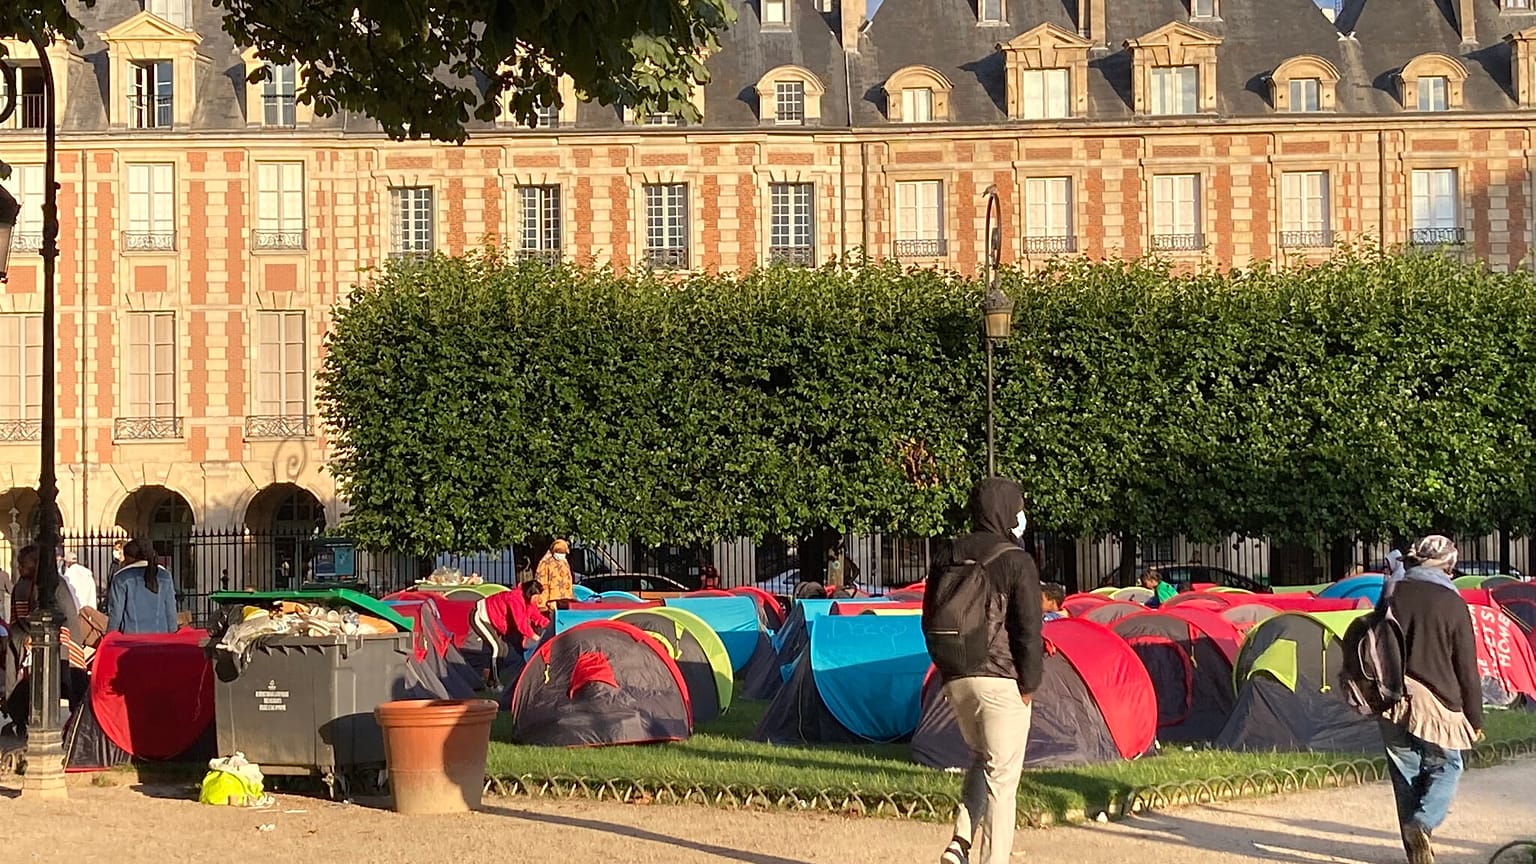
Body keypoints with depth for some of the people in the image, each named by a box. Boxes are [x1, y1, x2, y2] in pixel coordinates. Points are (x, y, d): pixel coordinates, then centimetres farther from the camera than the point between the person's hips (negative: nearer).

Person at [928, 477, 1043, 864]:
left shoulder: (947, 561, 9)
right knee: (1002, 774, 1)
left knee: (980, 758, 23)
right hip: (1001, 681, -6)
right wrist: (1029, 683, -6)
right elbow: (1029, 629, -13)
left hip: (956, 681, 6)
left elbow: (931, 624, 13)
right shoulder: (1016, 562, -10)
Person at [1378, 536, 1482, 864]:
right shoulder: (1452, 603, -7)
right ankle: (1423, 822, -12)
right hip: (1437, 701, -3)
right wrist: (1475, 718, 5)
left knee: (1405, 773, 12)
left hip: (1393, 699, 3)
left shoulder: (1393, 592, 4)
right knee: (1445, 768, 13)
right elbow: (1467, 668, -3)